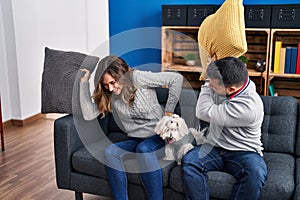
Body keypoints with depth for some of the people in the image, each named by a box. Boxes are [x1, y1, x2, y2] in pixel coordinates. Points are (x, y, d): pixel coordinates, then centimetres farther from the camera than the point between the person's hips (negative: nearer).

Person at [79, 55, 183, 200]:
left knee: (143, 149, -37)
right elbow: (88, 114, -4)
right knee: (110, 152, -23)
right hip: (135, 139, 5)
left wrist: (169, 111, -10)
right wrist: (84, 83, -4)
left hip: (158, 135, -5)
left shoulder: (137, 78, -12)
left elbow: (177, 78, -15)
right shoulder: (108, 95, 6)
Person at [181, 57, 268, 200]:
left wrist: (207, 85, -10)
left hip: (243, 152, -5)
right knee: (189, 161, -25)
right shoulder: (223, 87, -4)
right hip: (214, 147, 6)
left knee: (256, 173, -37)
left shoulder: (249, 107, -27)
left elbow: (203, 113, -21)